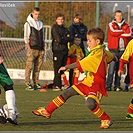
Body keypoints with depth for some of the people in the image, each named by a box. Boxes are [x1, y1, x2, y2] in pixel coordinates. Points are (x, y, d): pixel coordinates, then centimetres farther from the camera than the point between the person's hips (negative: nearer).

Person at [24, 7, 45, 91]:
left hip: (40, 49, 5)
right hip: (32, 48, -5)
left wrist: (43, 49, 16)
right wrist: (29, 48, -11)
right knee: (29, 67, -8)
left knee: (38, 68, 5)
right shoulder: (28, 23, 1)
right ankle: (28, 84, -7)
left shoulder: (41, 23, 18)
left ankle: (36, 83, 9)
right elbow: (26, 37, -4)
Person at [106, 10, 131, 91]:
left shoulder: (126, 26, 14)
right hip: (113, 49, -3)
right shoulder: (111, 25, 7)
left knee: (119, 69, 3)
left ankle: (117, 86, 6)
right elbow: (113, 32, -12)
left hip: (123, 50, 3)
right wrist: (123, 31, -2)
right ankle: (108, 86, -8)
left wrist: (118, 34, -6)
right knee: (112, 68, -10)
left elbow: (129, 34, -3)